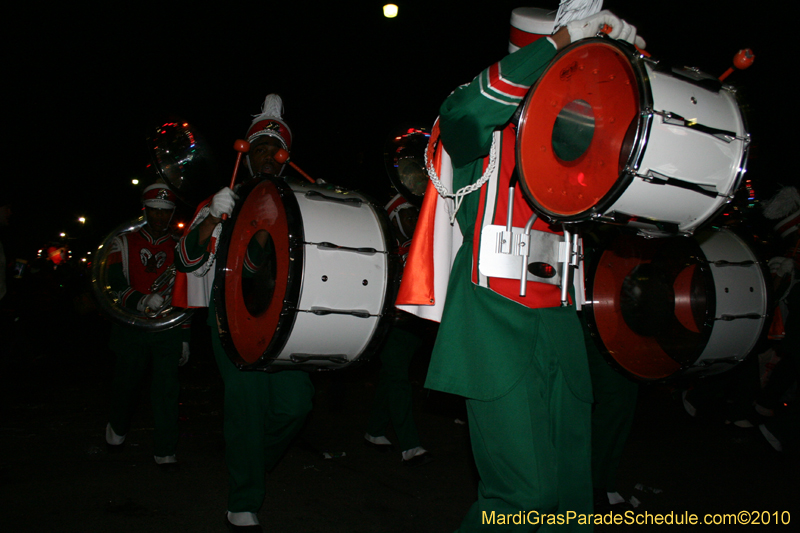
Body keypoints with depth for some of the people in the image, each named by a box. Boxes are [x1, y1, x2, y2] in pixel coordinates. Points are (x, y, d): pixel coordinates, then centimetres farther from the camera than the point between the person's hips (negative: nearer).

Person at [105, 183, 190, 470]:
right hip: (131, 327, 0)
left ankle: (165, 451, 5)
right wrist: (143, 301, -29)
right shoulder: (124, 243, 4)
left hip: (168, 330, 0)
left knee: (167, 388, -5)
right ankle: (117, 429, 43)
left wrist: (184, 338, 9)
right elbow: (115, 287, -8)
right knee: (126, 382, 14)